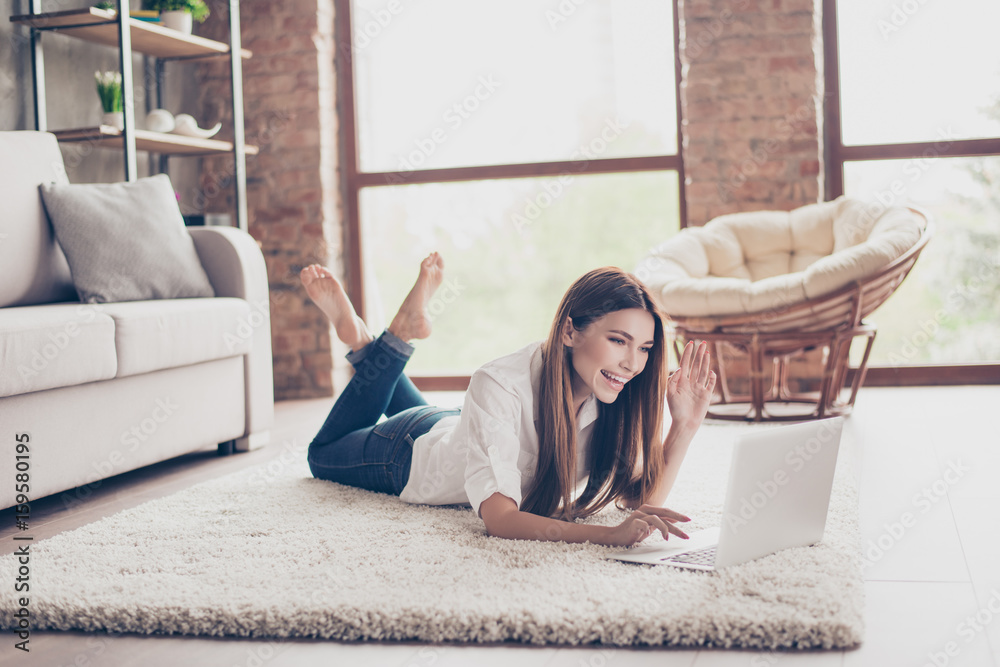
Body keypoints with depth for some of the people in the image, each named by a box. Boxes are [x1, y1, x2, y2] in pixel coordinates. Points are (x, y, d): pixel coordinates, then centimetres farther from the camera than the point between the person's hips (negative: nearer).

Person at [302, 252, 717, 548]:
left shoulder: (615, 399, -31)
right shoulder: (500, 387, -47)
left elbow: (644, 499, -30)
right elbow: (499, 520, -54)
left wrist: (685, 426, -44)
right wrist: (607, 535, -67)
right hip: (410, 454, -4)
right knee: (323, 455, 30)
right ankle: (397, 338, 26)